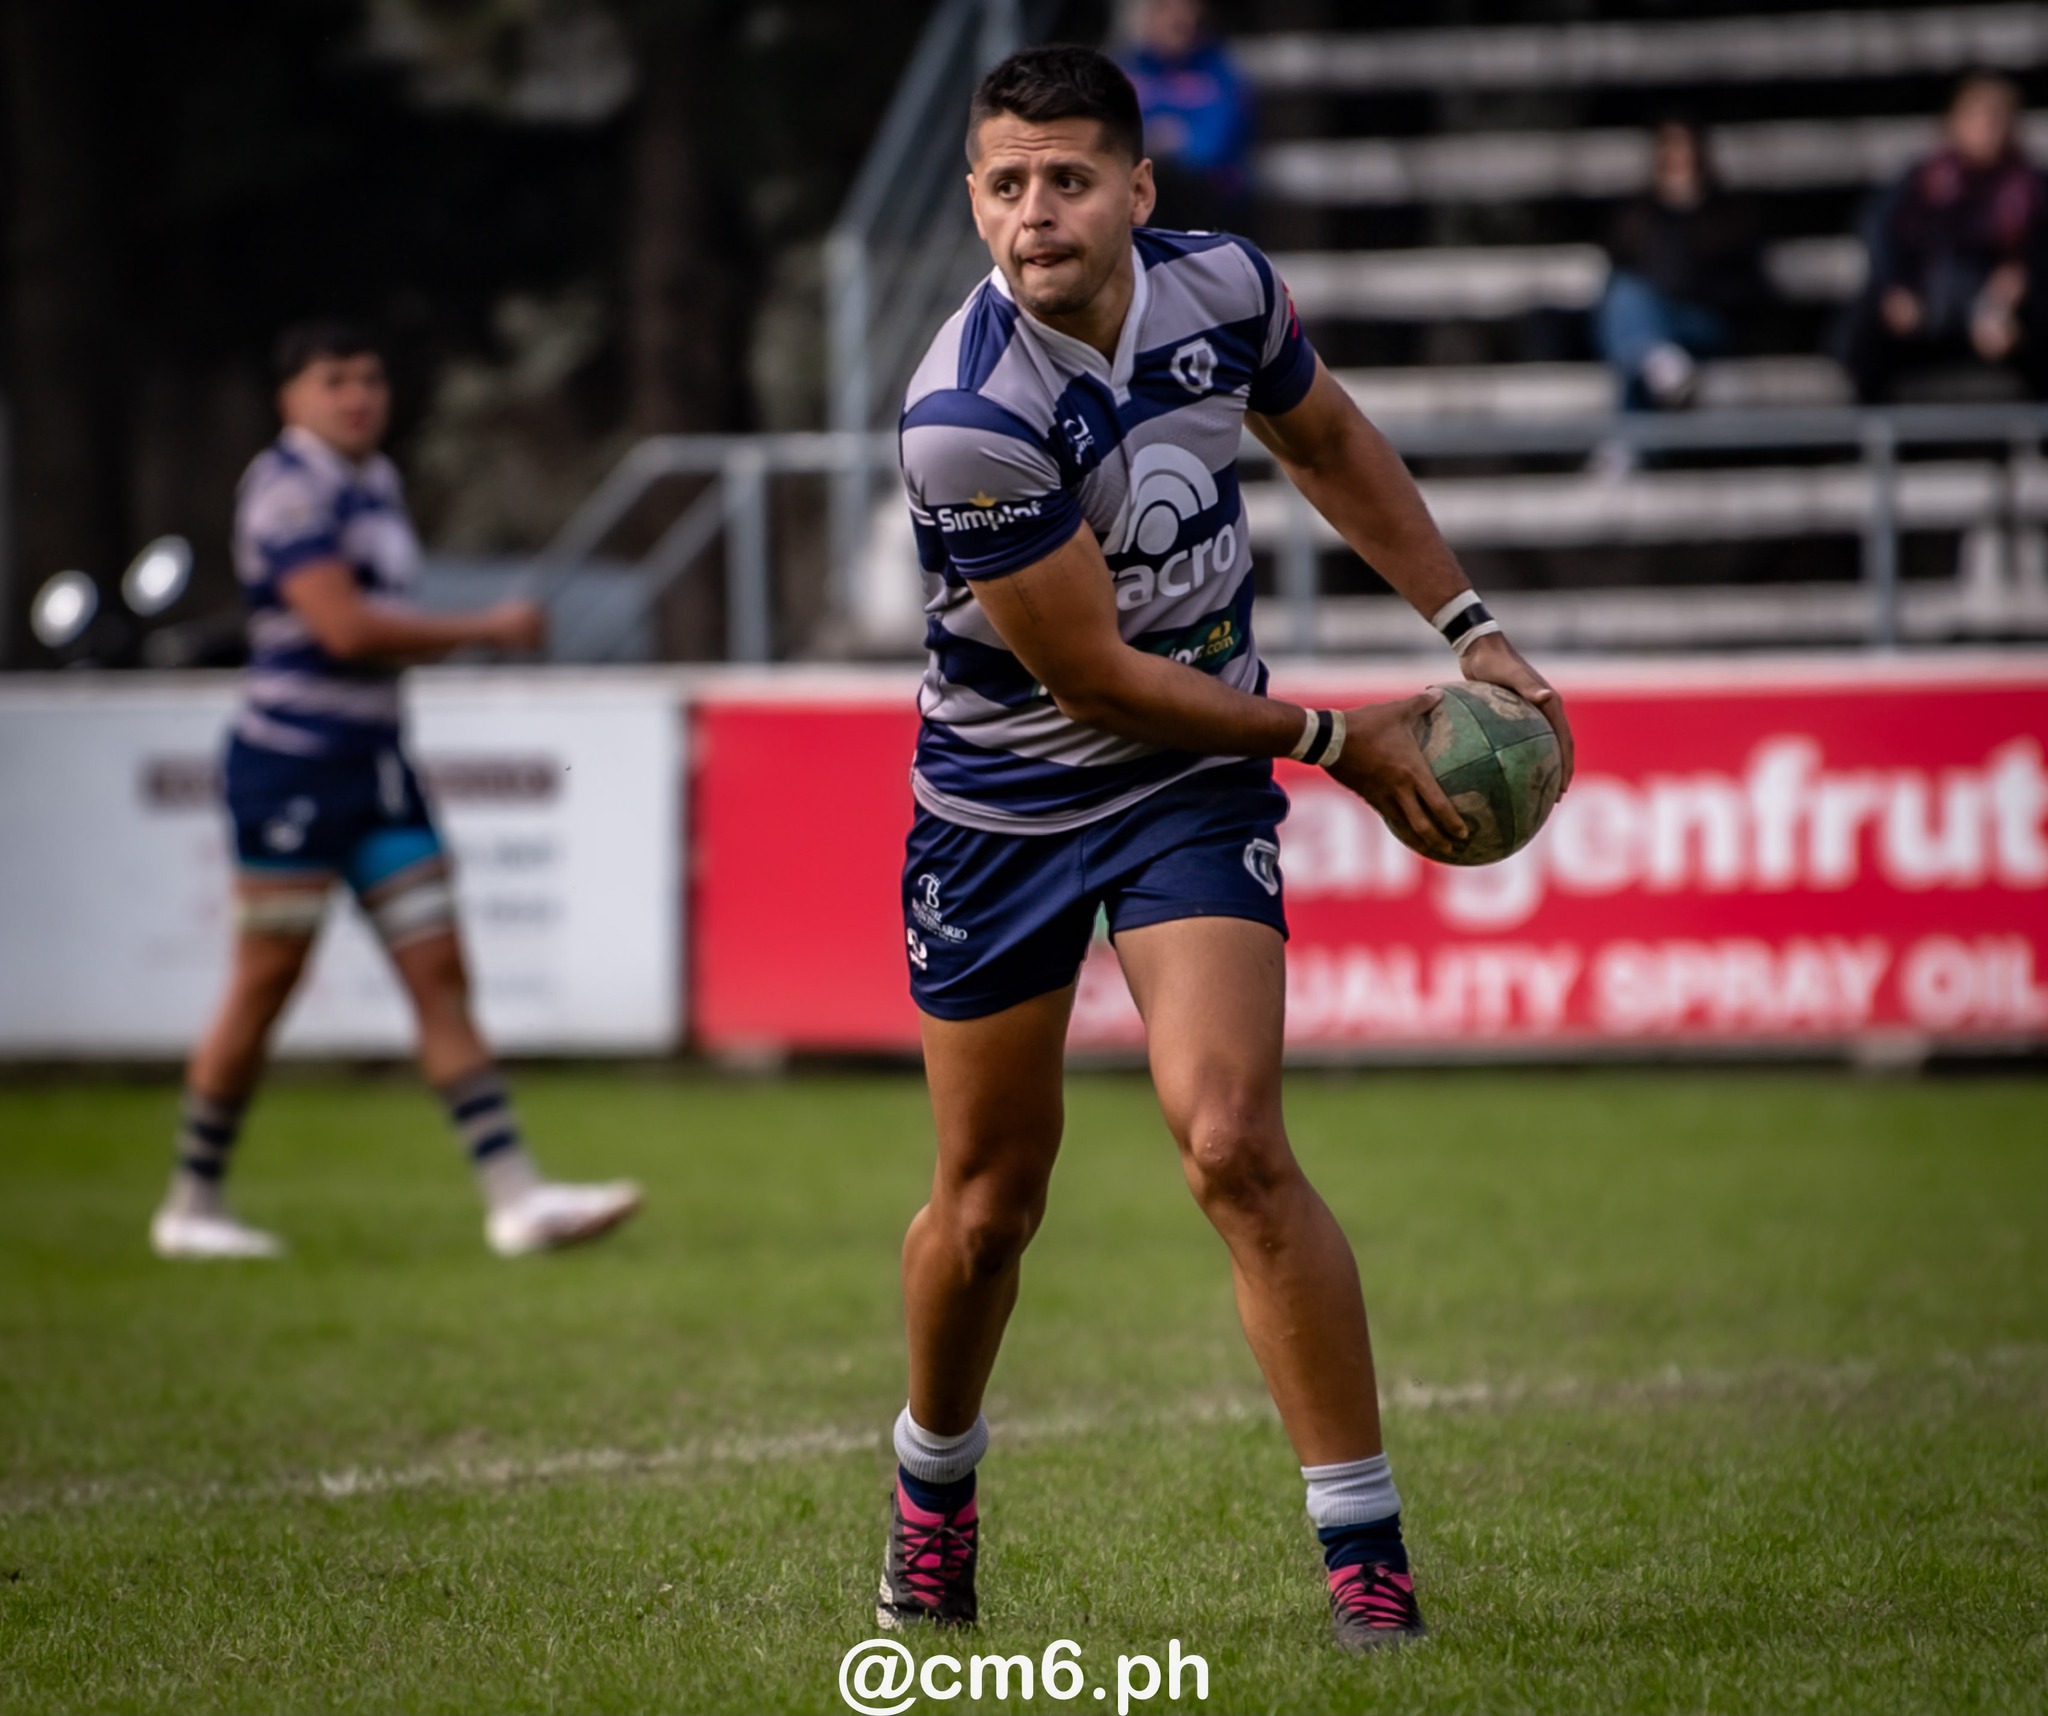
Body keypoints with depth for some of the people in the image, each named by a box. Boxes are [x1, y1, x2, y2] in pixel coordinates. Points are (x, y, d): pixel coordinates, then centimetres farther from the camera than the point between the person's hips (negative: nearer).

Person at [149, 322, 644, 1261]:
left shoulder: (375, 482, 16)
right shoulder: (288, 488, -12)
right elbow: (345, 626, -21)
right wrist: (488, 629, -13)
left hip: (375, 762, 8)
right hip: (292, 764, -8)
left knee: (440, 974, 1)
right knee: (264, 988, -2)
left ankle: (516, 1196, -3)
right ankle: (191, 1205, 11)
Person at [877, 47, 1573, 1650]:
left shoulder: (1220, 286, -11)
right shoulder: (967, 418, -27)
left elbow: (1329, 442, 13)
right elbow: (1096, 673, -20)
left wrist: (1471, 630, 10)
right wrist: (1338, 739, -12)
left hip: (1195, 782, 2)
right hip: (1003, 798, -2)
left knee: (1231, 1142, -18)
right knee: (989, 1201, 9)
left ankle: (1367, 1545, -12)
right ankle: (935, 1479, 40)